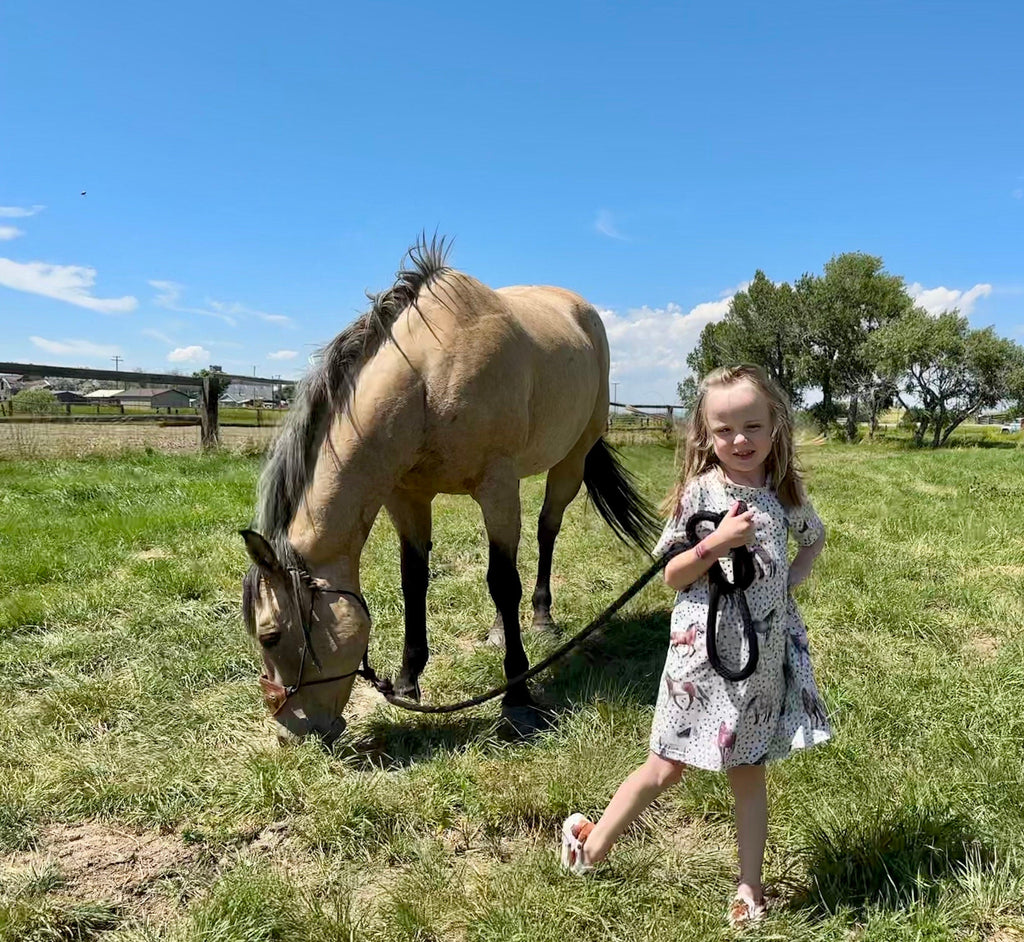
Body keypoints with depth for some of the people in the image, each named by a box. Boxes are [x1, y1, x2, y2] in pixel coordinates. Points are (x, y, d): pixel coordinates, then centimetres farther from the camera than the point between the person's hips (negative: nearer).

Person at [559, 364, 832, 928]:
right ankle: (592, 848, 29)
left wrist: (794, 576, 4)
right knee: (668, 767, 8)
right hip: (703, 651, -3)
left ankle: (749, 888, 30)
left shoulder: (785, 493, 0)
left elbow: (814, 537, 22)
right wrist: (718, 542, -22)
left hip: (764, 655, 3)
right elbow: (671, 577, -8)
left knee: (748, 772, 15)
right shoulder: (700, 492, -10)